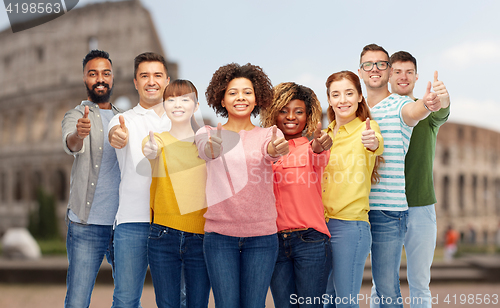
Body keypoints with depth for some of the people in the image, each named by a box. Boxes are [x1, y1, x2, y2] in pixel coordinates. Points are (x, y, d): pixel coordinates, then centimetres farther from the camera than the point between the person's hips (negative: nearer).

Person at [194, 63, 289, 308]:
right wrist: (211, 148, -43)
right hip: (220, 233, 0)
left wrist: (274, 150, -43)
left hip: (261, 235, 1)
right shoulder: (208, 133, 5)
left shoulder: (269, 134, 5)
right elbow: (203, 148, -19)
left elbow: (270, 150, -18)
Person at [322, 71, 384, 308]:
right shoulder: (326, 134, 13)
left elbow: (377, 144, -30)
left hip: (350, 224, -6)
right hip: (322, 225, 6)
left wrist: (373, 141, -52)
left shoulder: (365, 128, -5)